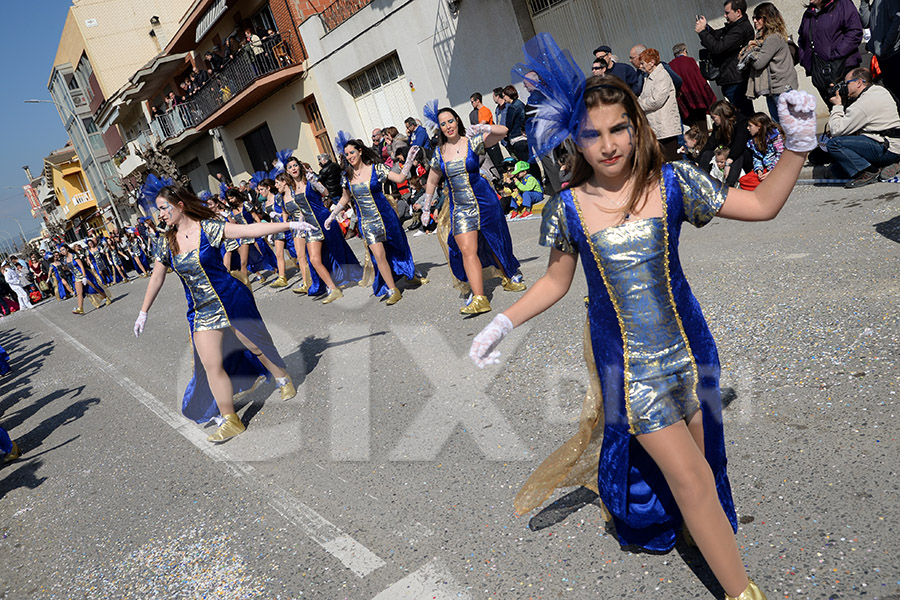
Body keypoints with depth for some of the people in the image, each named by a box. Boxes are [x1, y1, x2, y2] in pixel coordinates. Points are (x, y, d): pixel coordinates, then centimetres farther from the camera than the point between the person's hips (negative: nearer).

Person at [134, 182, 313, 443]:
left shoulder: (208, 227, -12)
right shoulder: (166, 242, 3)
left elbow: (248, 229, -19)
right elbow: (156, 278, 13)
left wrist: (289, 225, -27)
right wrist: (143, 312, 17)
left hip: (233, 301, -4)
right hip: (202, 313, 4)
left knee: (257, 344, 10)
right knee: (211, 365, -3)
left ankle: (283, 380, 37)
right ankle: (230, 420, 7)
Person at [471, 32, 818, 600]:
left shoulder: (673, 183, -9)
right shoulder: (567, 208, -10)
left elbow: (761, 205, -1)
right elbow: (556, 281, 3)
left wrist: (797, 146, -13)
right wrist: (503, 323, -4)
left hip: (688, 347, 2)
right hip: (626, 362, -2)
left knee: (694, 460, 20)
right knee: (691, 479, 0)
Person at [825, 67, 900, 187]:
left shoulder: (863, 103, -17)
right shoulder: (881, 90, 13)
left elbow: (836, 131, -15)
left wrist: (837, 105, -4)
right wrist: (844, 102, 15)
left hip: (889, 149, -10)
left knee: (834, 144, -20)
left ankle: (869, 172, -16)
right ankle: (882, 166, 6)